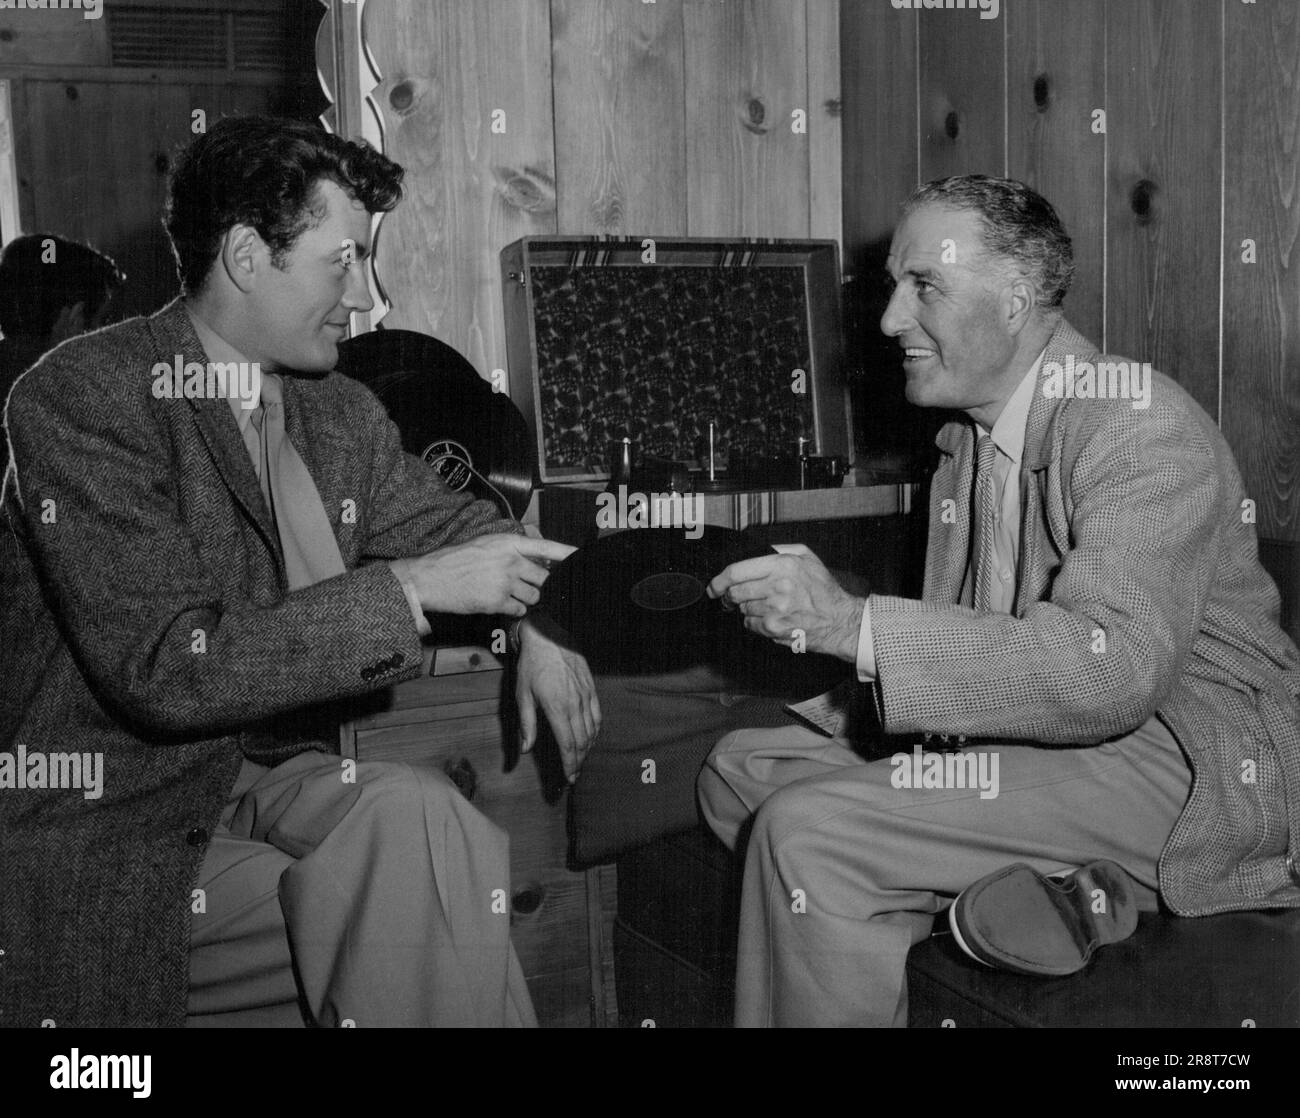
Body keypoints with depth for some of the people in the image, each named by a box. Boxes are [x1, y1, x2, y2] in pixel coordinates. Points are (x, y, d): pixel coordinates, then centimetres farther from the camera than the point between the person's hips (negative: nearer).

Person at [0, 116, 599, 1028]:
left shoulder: (341, 411, 6)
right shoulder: (82, 397, -15)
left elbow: (449, 523, 20)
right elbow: (164, 667, -24)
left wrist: (536, 628, -3)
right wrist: (409, 591, -24)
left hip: (275, 775, 6)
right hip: (116, 824, -6)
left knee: (418, 813, -23)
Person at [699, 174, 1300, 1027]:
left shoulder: (1140, 424, -16)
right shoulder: (964, 441, 13)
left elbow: (1115, 668, -30)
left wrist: (853, 623, -34)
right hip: (1032, 734, 9)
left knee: (809, 833, -23)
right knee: (741, 770, 2)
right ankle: (1029, 889, -8)